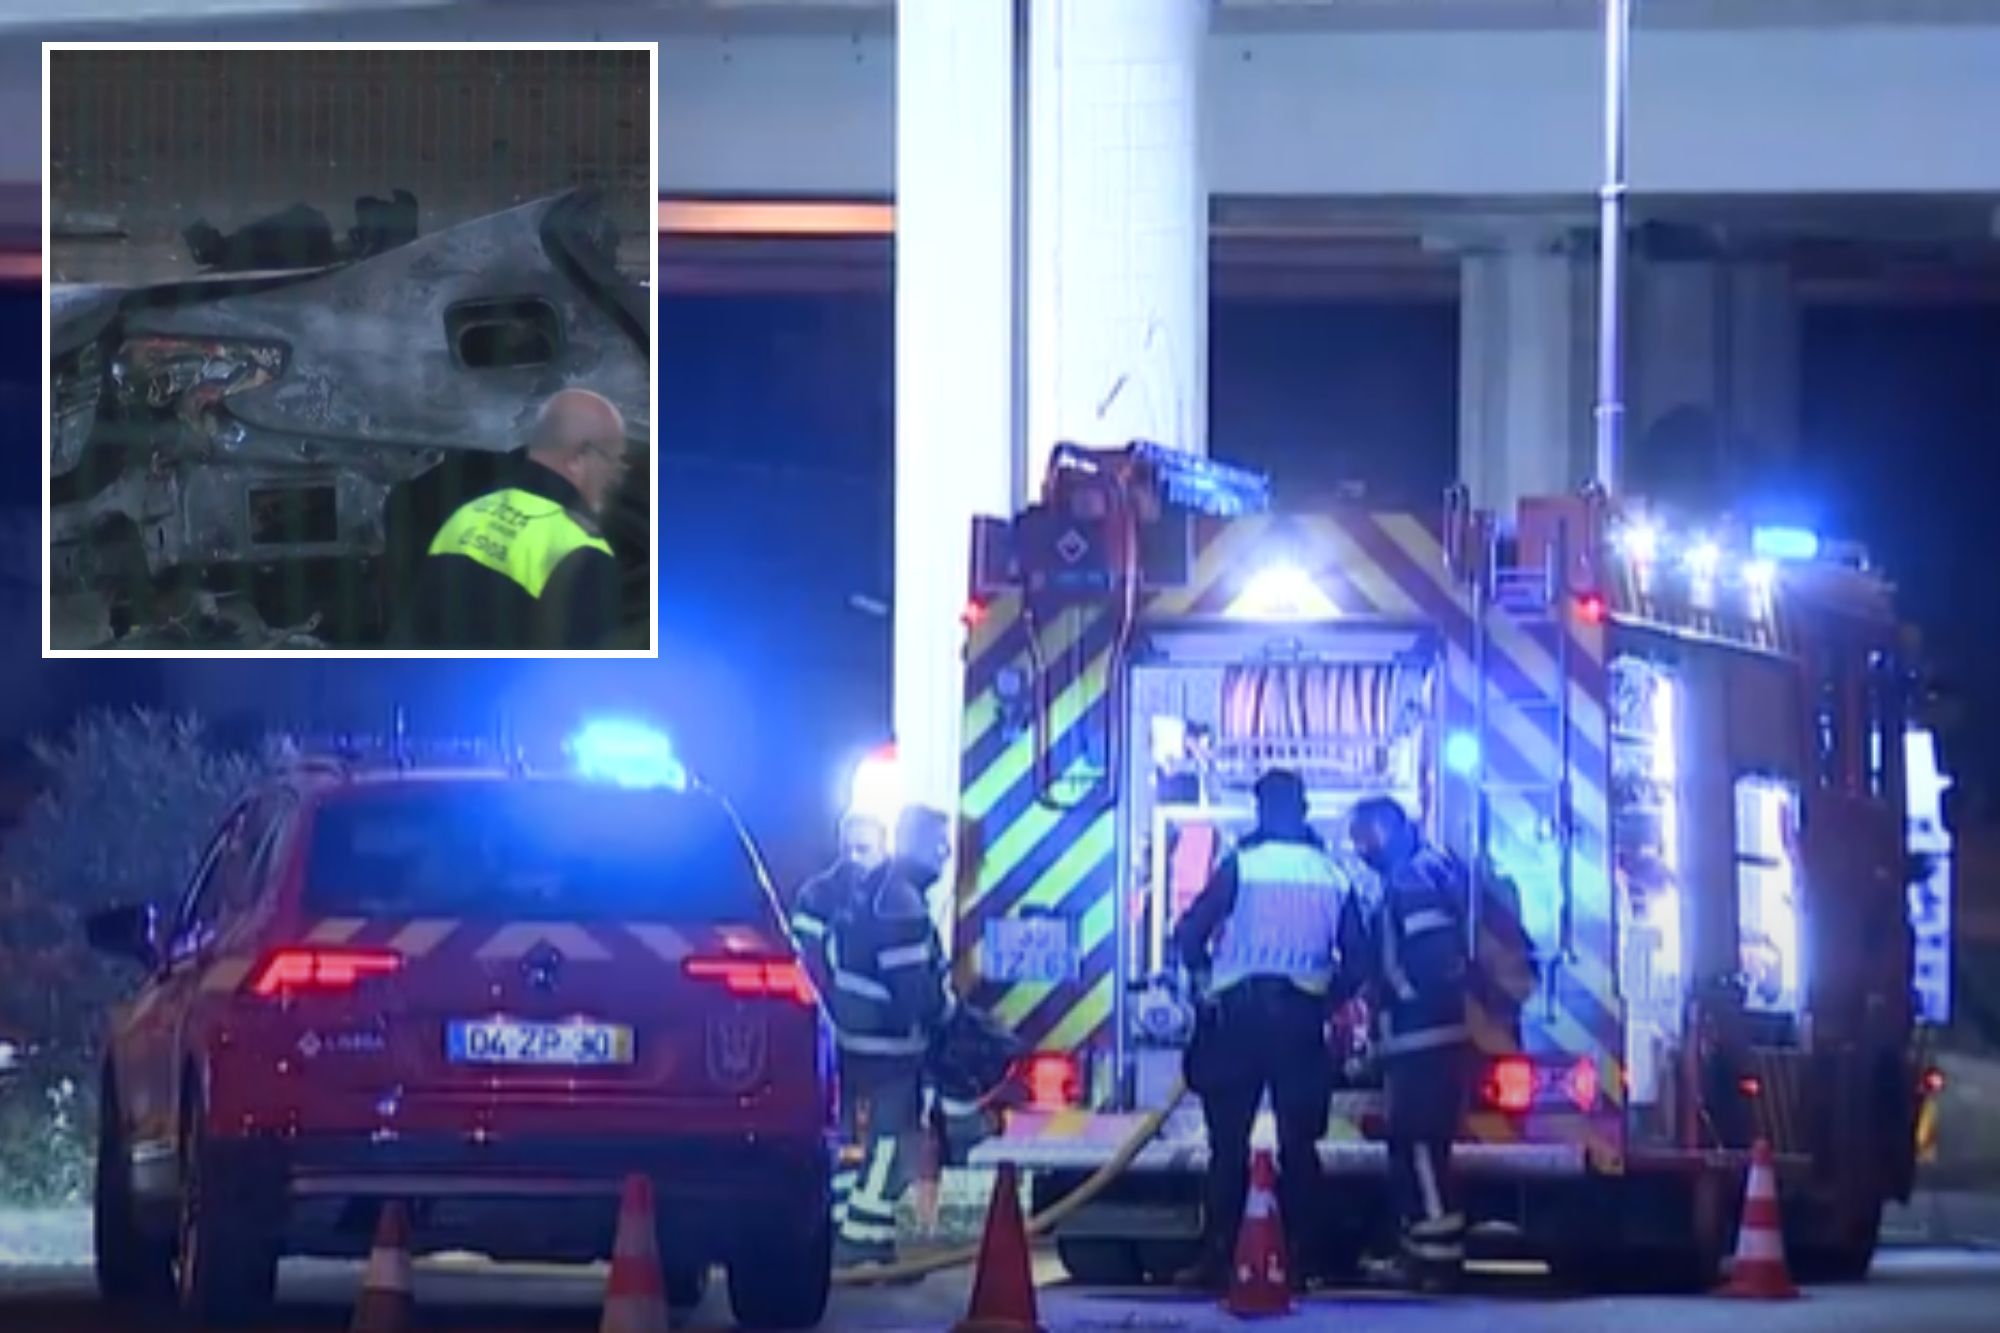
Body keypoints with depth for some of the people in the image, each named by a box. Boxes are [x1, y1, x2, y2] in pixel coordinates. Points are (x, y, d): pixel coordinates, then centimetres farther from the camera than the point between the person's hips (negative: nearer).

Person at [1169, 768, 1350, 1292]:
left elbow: (1189, 934, -7)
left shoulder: (1240, 865, -5)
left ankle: (1216, 1259, -3)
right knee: (1299, 1142, 6)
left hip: (1238, 1013, -2)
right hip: (1301, 1018, 2)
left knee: (1229, 1142, 1)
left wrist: (1203, 974, 12)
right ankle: (1302, 1260, 2)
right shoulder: (1331, 875, 4)